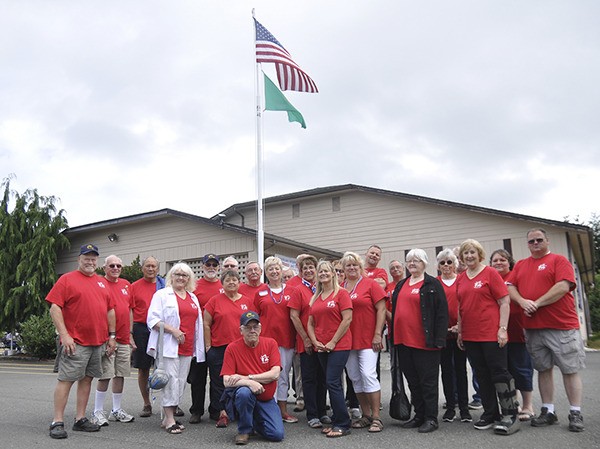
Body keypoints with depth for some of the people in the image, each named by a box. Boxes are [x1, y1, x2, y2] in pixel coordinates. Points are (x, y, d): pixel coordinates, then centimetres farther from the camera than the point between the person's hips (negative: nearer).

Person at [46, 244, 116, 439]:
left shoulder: (102, 282, 14)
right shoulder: (67, 279, -2)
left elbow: (110, 310, 18)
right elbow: (54, 308, -9)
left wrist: (112, 335, 13)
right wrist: (64, 335, -16)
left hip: (98, 342, 6)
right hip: (76, 342, -6)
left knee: (87, 378, 10)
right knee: (66, 379, -3)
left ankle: (80, 419, 18)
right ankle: (57, 422, 5)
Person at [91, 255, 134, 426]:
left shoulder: (126, 285, 12)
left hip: (124, 339, 6)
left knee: (121, 374, 11)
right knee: (105, 375, -3)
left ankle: (117, 410, 22)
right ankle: (98, 412, 11)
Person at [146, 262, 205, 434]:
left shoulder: (193, 298, 18)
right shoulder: (162, 294, 1)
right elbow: (152, 319, -8)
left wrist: (198, 346, 15)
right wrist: (172, 330, -17)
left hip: (187, 348, 6)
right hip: (169, 346, -6)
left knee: (181, 382, 6)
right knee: (172, 380, -10)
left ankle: (168, 417, 17)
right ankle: (169, 420, -3)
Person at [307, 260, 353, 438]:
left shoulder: (341, 293, -5)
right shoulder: (315, 297, 13)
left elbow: (347, 319, -12)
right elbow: (310, 323, 14)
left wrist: (333, 342, -13)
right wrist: (315, 342, -1)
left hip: (338, 346, -6)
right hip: (321, 348, 6)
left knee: (332, 383, -10)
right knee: (333, 384, 13)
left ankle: (343, 425, 2)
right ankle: (337, 421, 22)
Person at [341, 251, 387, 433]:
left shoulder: (370, 284, -2)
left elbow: (381, 309, -5)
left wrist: (378, 334, -11)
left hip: (367, 339, -5)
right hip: (347, 340, 5)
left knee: (368, 375, -11)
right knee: (355, 378, 9)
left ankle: (376, 418, 1)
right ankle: (366, 415, 22)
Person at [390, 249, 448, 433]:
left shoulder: (432, 284, -4)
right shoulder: (401, 285, 16)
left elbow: (442, 312, -9)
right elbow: (395, 310, 20)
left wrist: (439, 339, -15)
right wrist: (394, 336, 14)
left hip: (424, 341, -6)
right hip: (403, 341, 7)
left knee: (428, 381, 2)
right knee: (412, 381, 14)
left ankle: (431, 418, 11)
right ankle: (419, 415, 25)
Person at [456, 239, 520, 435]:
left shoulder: (490, 273, -4)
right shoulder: (460, 279, 11)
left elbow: (504, 303, -7)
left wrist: (502, 329, -14)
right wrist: (460, 332, 14)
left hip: (491, 334, -5)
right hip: (470, 336, 6)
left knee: (499, 373, -2)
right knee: (482, 376, 11)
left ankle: (510, 415, 7)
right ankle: (490, 414, 21)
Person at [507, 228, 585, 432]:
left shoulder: (559, 260, -1)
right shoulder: (520, 265, 14)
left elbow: (563, 287, -13)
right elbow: (510, 287, 8)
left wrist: (537, 303, -15)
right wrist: (522, 301, -11)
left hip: (562, 325, -4)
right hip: (533, 327, 5)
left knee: (570, 369, 1)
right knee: (543, 369, 9)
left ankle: (576, 414, 10)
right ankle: (548, 411, 17)